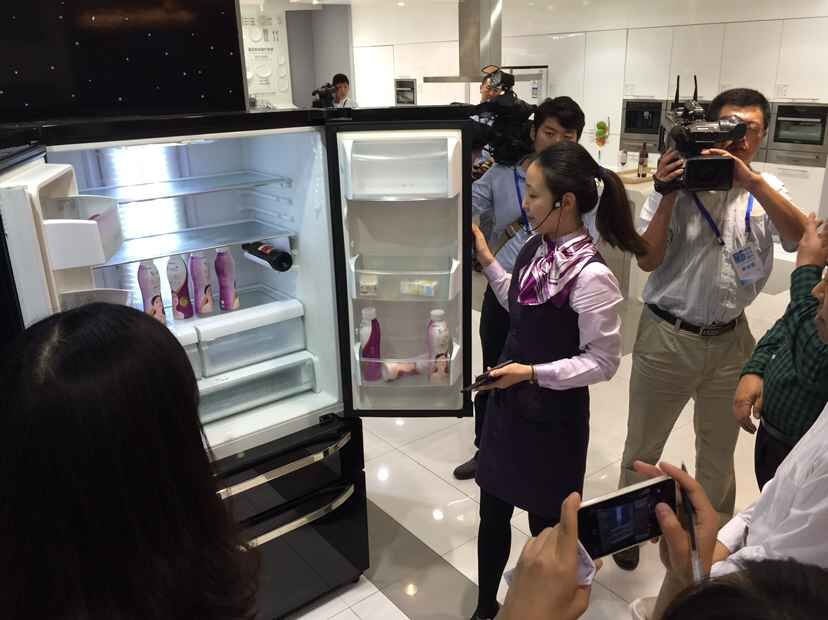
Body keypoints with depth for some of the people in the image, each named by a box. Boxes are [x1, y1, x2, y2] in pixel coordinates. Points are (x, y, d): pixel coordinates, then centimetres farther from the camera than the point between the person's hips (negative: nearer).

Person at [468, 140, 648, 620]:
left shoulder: (591, 276, -24)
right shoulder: (536, 248, -1)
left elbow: (603, 362, -18)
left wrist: (533, 373, -22)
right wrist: (486, 258, 9)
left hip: (553, 414, -7)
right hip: (509, 402, 7)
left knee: (546, 523, 16)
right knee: (493, 513, 19)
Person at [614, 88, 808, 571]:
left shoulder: (766, 191, 2)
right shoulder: (680, 184, -7)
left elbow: (801, 237, -17)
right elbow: (648, 261, -11)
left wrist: (750, 179, -26)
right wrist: (667, 197, -22)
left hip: (730, 341, 3)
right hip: (667, 336, -3)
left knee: (719, 454, 21)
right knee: (643, 447, 13)